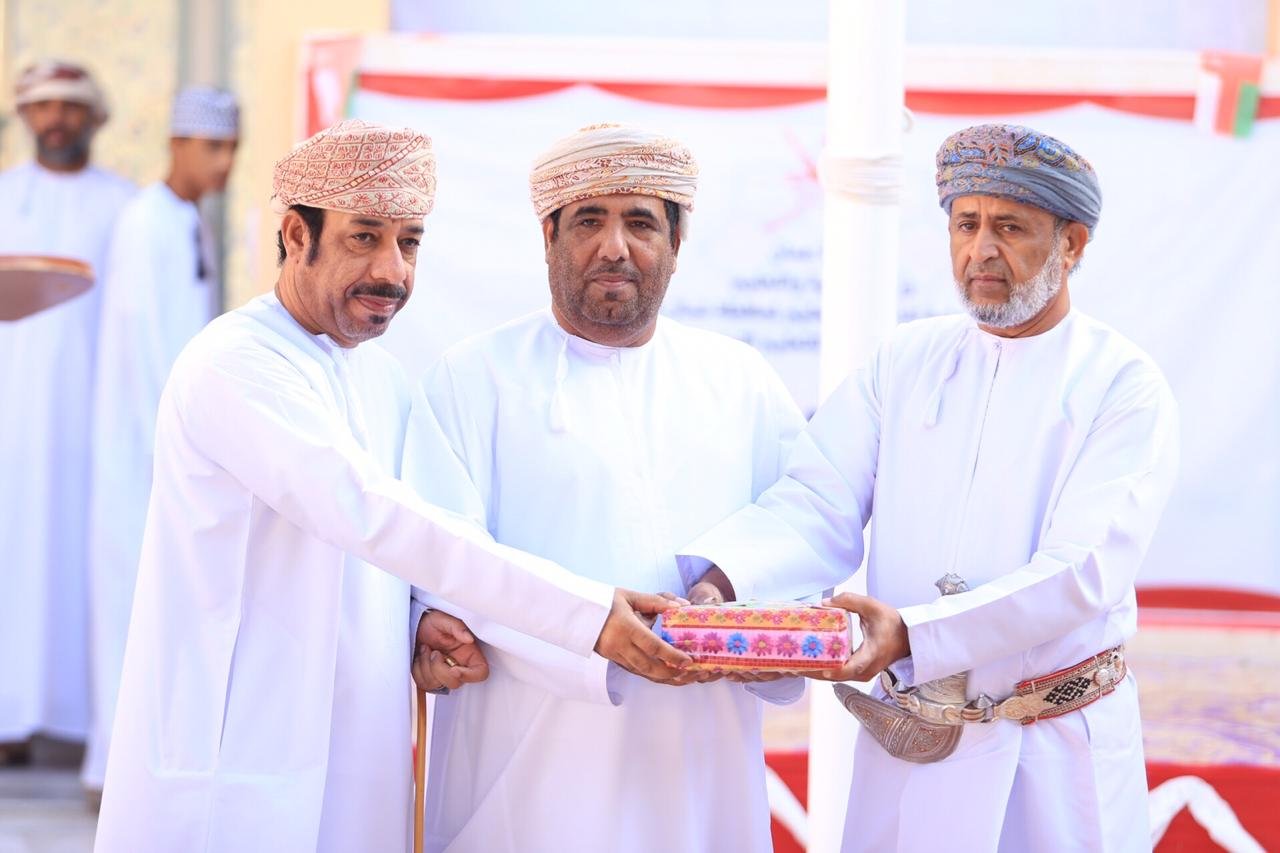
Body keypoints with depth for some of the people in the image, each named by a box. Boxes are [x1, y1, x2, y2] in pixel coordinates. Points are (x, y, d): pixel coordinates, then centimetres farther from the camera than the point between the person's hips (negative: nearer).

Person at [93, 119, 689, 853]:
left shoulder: (385, 380, 12)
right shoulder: (234, 366, -15)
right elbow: (372, 516, -27)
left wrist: (420, 626, -3)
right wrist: (585, 612, -30)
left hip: (358, 781, 8)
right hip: (230, 784, -8)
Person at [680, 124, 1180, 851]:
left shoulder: (1125, 386, -8)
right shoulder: (907, 360, 5)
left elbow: (1080, 572, -20)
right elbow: (815, 508, -5)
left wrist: (915, 633, -33)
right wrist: (718, 583, -26)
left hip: (1059, 760, -3)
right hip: (908, 746, 3)